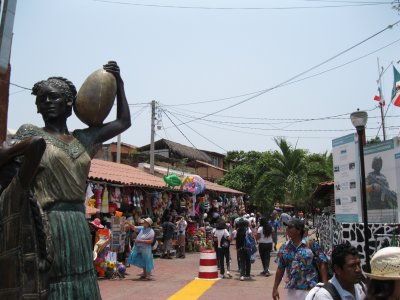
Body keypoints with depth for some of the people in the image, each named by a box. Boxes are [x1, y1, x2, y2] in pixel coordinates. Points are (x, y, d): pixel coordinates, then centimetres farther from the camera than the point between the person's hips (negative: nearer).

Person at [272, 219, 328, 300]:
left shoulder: (312, 244, -8)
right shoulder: (284, 247, 3)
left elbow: (322, 265, -6)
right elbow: (280, 269, 9)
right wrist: (275, 288, 8)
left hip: (311, 290, -4)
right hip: (292, 291, 4)